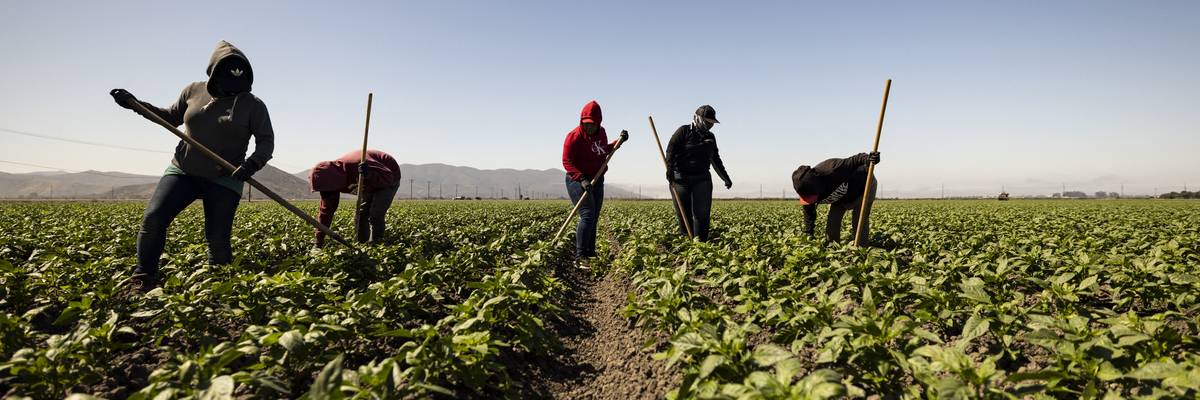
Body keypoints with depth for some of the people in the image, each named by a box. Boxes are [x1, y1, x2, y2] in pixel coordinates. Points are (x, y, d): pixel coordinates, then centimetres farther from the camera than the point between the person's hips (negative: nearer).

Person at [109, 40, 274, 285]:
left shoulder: (253, 105, -5)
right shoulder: (194, 91, 5)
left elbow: (266, 142, -8)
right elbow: (172, 117, 22)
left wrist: (253, 163, -26)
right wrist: (136, 104, 13)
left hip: (224, 180, -3)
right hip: (182, 171, 3)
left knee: (217, 239, -5)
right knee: (153, 217, -12)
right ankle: (143, 278, 4)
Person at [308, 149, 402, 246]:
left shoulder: (358, 166, -40)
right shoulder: (332, 175, -16)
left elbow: (388, 177, -34)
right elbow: (326, 209, -11)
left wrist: (369, 174, -54)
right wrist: (318, 240, -13)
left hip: (390, 178, -7)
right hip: (371, 182, 7)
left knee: (375, 215, -18)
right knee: (361, 214, 2)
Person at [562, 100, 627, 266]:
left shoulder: (601, 133, 6)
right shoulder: (574, 136, -15)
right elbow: (567, 162, -18)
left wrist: (619, 141, 11)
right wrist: (582, 179, -30)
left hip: (597, 181, 8)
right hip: (578, 181, -7)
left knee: (594, 219, 13)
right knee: (587, 215, -21)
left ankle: (590, 253, 26)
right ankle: (580, 256, -22)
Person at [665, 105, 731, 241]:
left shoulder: (710, 137, 15)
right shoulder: (684, 131, -2)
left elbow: (715, 159, 26)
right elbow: (671, 150, -13)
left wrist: (726, 177, 29)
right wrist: (670, 169, -28)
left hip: (701, 179, 4)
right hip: (681, 178, -4)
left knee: (702, 213, -7)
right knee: (683, 214, 0)